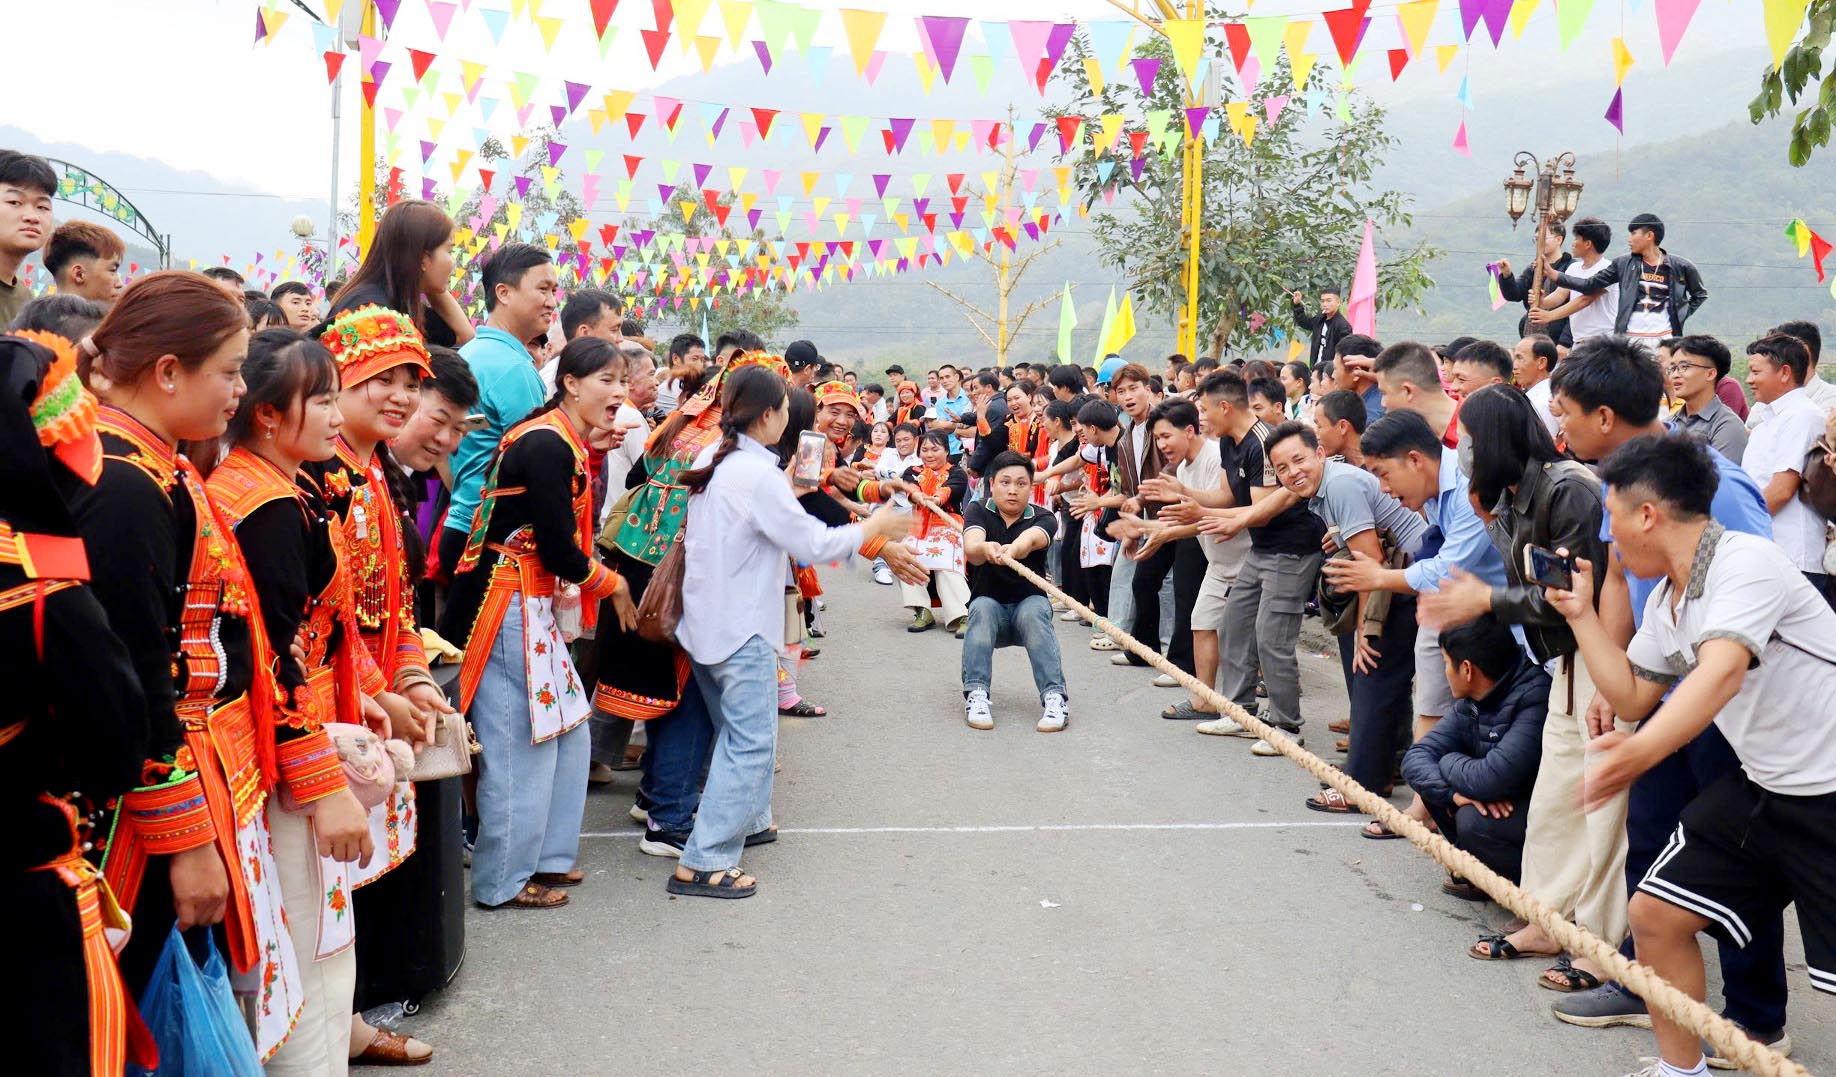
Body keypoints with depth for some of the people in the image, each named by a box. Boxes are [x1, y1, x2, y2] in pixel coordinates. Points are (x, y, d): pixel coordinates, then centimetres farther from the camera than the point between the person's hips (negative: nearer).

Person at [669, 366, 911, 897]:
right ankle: (703, 864, -7)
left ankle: (748, 818, 39)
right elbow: (814, 545, -18)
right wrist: (873, 527, -5)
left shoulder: (712, 460, 7)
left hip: (705, 622, 10)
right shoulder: (758, 475, -20)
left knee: (739, 730, 24)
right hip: (742, 629, -10)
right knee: (750, 743, -6)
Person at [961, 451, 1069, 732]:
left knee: (1035, 609, -32)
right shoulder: (978, 512, -5)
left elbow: (1031, 539, -33)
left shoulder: (1043, 518, -7)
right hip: (990, 606, 0)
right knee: (982, 608, -32)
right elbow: (971, 546, -29)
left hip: (1029, 603, 0)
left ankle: (1055, 698, -39)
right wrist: (985, 549, -54)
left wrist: (1012, 550, -57)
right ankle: (976, 696, -37)